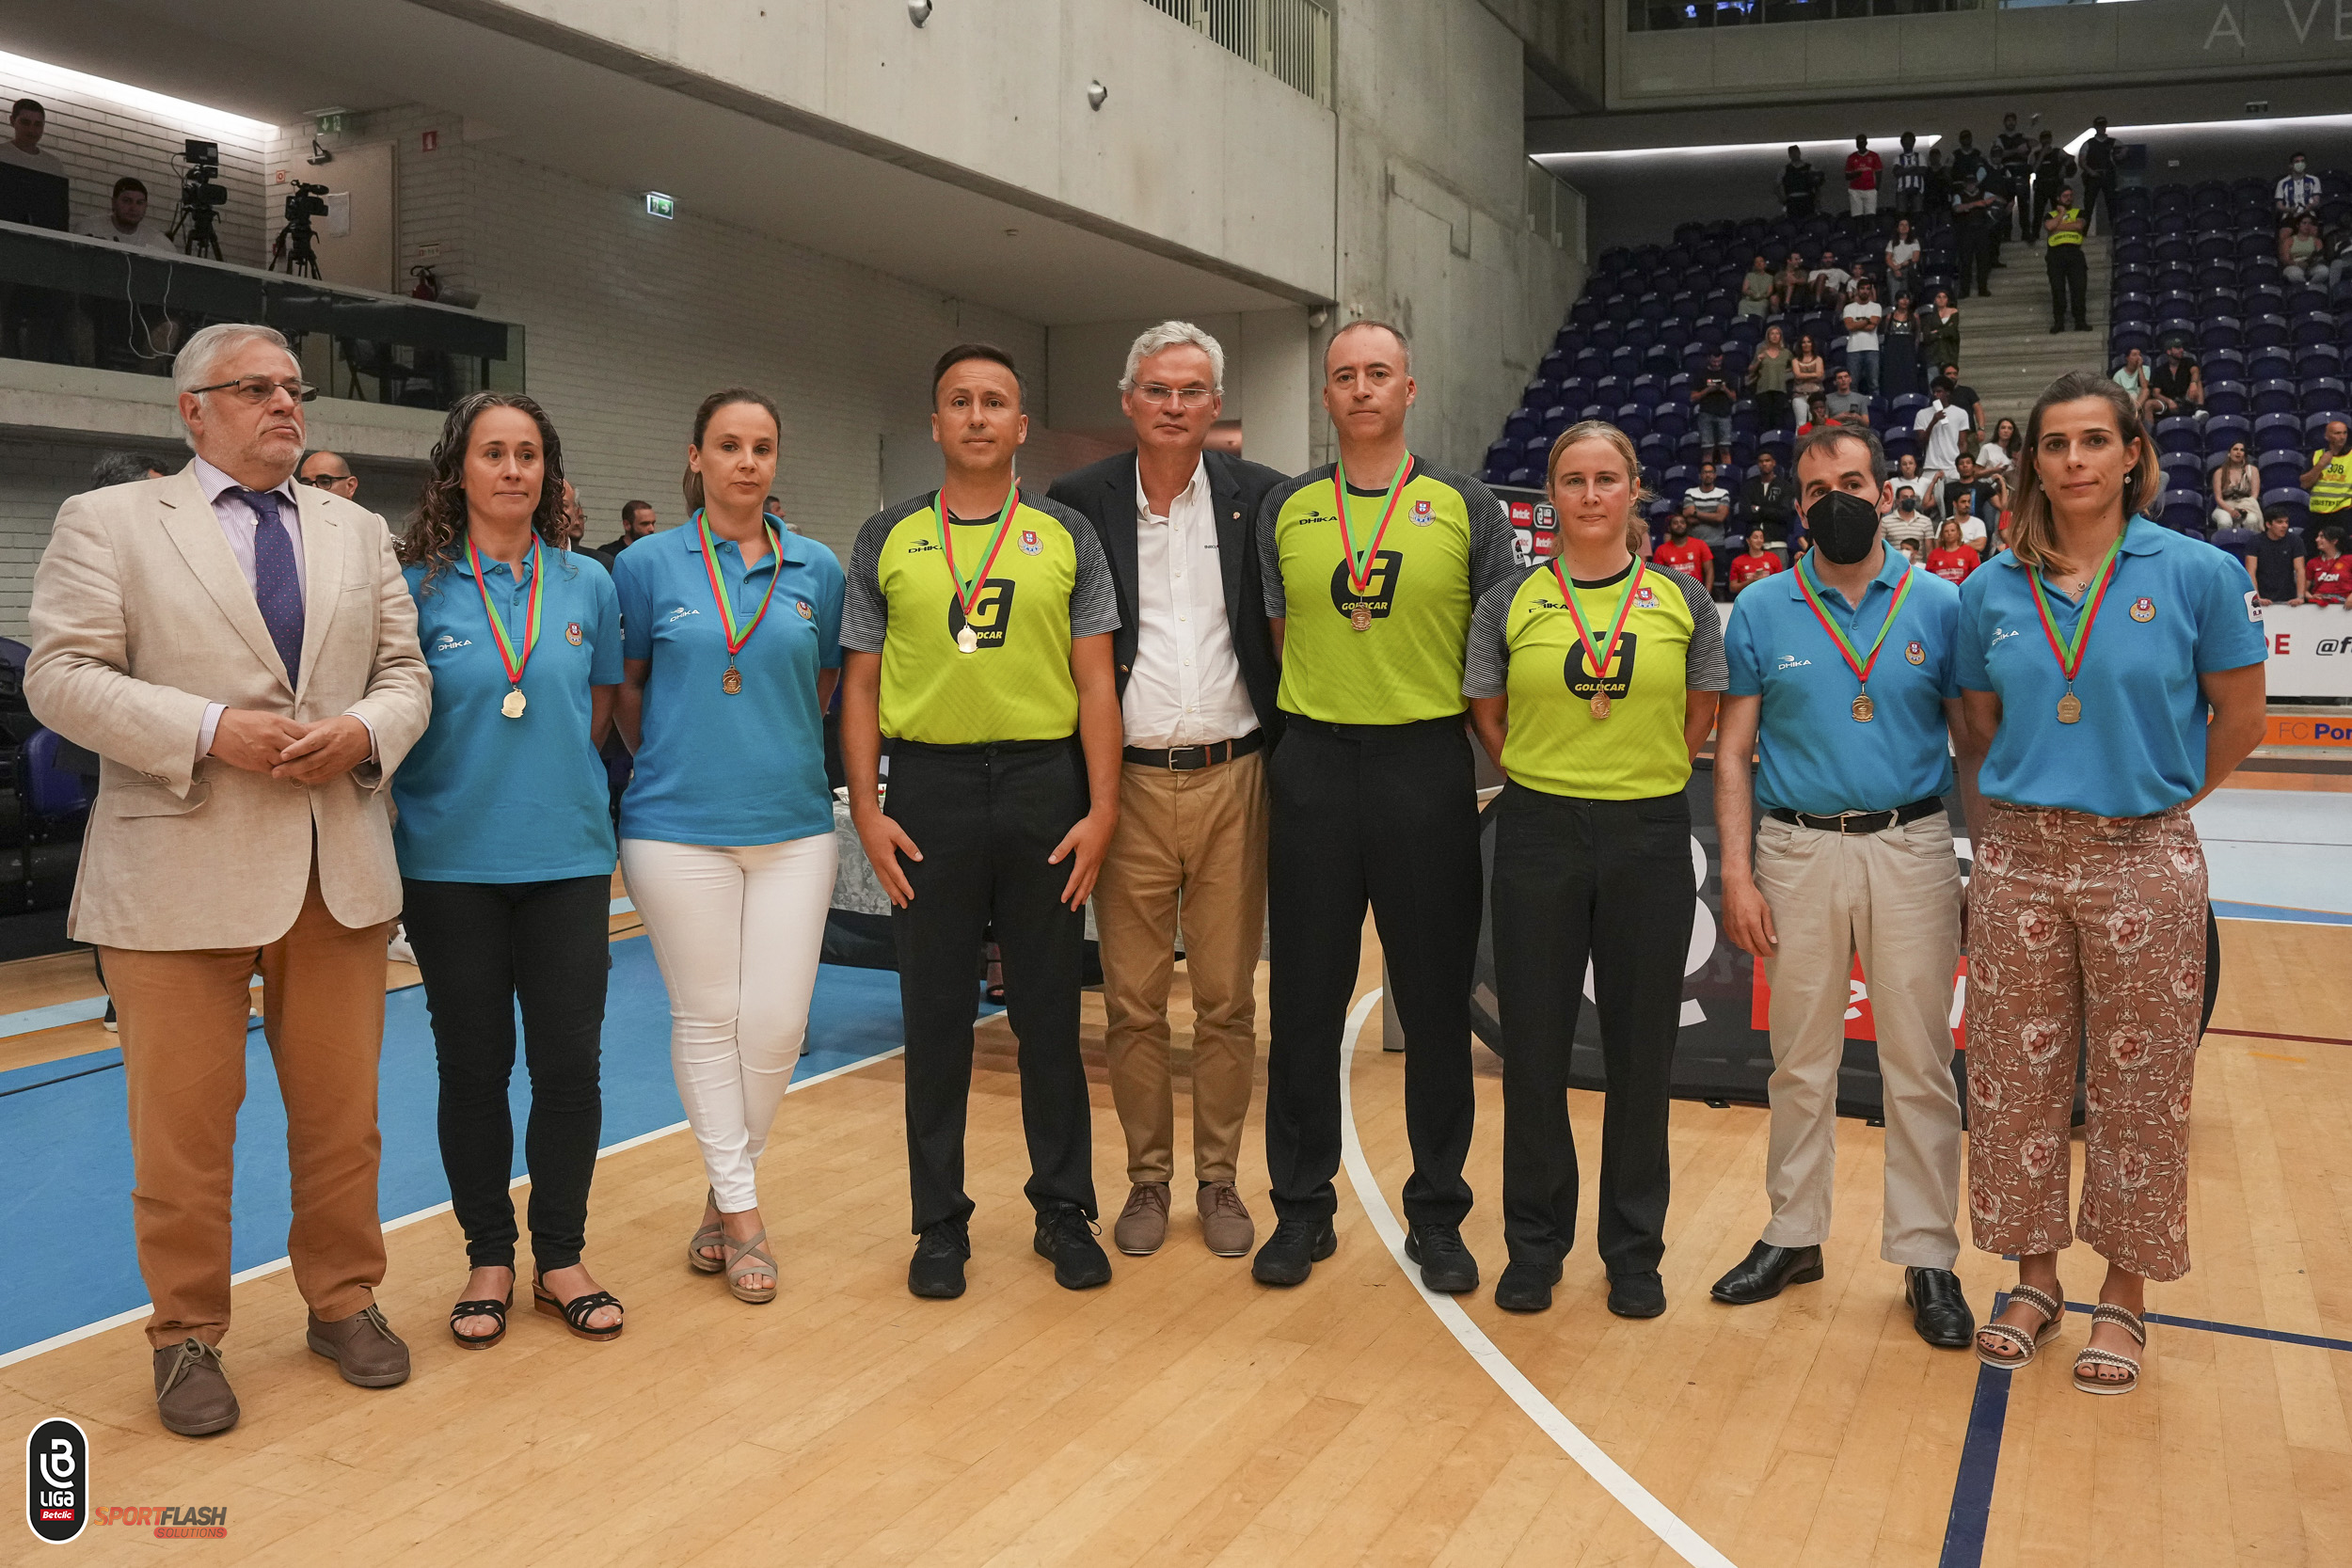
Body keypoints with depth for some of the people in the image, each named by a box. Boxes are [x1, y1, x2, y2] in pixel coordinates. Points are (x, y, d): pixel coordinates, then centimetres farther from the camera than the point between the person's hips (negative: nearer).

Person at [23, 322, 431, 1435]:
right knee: (184, 1122, 4)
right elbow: (62, 675, -6)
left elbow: (406, 673, 12)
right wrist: (209, 731, -17)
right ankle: (187, 1336, 21)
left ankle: (344, 1302, 28)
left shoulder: (359, 533, 15)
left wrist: (365, 731, -10)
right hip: (179, 871, -3)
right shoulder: (108, 522, 3)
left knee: (342, 1109, 11)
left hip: (340, 868, 4)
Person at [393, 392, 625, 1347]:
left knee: (569, 1062, 3)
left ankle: (560, 1257, 19)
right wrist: (470, 776, 2)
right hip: (450, 862, -1)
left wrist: (543, 775, 10)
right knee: (471, 1068, 7)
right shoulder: (417, 585, -1)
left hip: (567, 855, 2)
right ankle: (488, 1260, 22)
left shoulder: (587, 584, 6)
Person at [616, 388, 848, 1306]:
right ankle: (739, 1208, 17)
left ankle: (726, 1189, 23)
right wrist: (676, 762, 11)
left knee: (777, 1021, 1)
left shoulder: (816, 569, 6)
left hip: (794, 822, 2)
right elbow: (624, 688, 10)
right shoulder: (650, 565, 1)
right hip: (679, 824, -2)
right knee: (706, 1015, 4)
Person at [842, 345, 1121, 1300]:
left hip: (1045, 785, 0)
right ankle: (940, 1221, 20)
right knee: (935, 1014, 7)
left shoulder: (1066, 536, 6)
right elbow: (861, 684, 6)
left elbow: (1095, 681, 3)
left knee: (1049, 1009, 7)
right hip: (928, 789, 0)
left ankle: (1063, 1211, 22)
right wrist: (866, 810, -3)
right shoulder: (888, 539, 7)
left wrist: (1102, 808, -5)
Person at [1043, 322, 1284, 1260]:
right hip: (1129, 784, 0)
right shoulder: (1078, 504, 2)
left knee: (1228, 1000, 8)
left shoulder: (1261, 499, 3)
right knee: (1132, 1001, 7)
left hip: (1232, 780, 0)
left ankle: (1219, 1178, 22)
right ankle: (1147, 1177, 22)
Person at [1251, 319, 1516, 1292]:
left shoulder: (1466, 508, 4)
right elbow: (1275, 637, 14)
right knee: (1305, 1000, 6)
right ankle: (1302, 1209, 20)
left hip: (1427, 765, -1)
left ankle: (1436, 1217, 20)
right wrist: (1310, 722, 4)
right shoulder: (1285, 510, 9)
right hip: (1313, 765, 1)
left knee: (1436, 1002, 5)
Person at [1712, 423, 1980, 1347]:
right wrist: (1737, 872, -4)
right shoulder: (1762, 612, 4)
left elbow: (1972, 747, 6)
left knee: (1919, 1063, 3)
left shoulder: (1939, 606, 3)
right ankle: (1795, 1235, 22)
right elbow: (1733, 751, 4)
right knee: (1799, 1060, 10)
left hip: (1912, 849, -1)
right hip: (1799, 850, 1)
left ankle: (1926, 1254, 14)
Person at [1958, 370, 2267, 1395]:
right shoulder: (1992, 590, 3)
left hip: (2144, 863, -2)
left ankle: (2124, 1296, 23)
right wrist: (2042, 800, 8)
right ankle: (2034, 1279, 26)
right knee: (2016, 1075, 8)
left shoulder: (2196, 574, -4)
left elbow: (2240, 720, 3)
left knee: (2138, 1084, 7)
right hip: (2019, 858, 2)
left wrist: (2153, 799, 7)